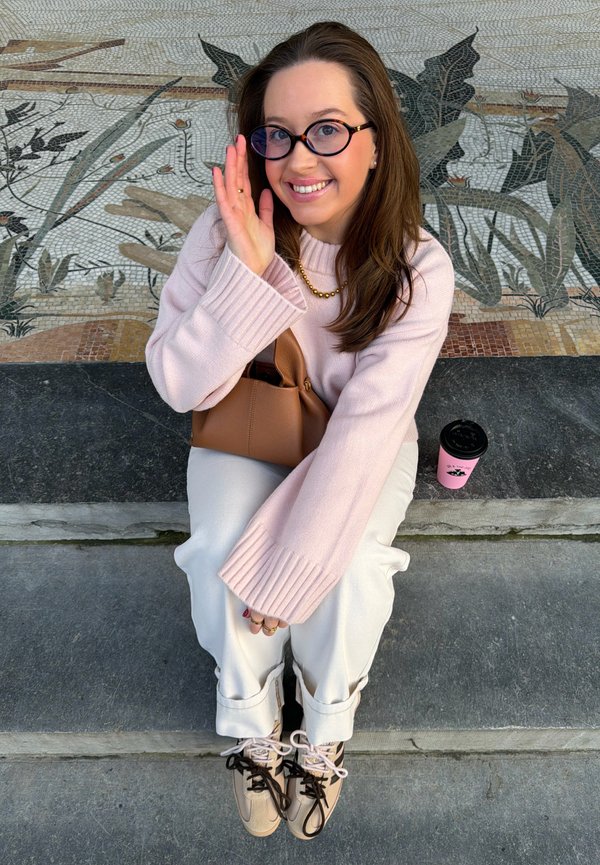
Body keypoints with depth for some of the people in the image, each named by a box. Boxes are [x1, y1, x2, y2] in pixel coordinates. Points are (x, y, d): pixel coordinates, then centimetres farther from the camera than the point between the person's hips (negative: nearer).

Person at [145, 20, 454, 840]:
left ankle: (326, 735, 8)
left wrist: (286, 571, -26)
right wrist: (248, 269, -32)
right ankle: (254, 730, 7)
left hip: (362, 448, 0)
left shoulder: (419, 270, -22)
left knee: (346, 571, -25)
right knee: (221, 555, -24)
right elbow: (181, 386, -19)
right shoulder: (226, 232, -19)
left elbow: (365, 430, -26)